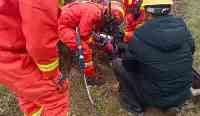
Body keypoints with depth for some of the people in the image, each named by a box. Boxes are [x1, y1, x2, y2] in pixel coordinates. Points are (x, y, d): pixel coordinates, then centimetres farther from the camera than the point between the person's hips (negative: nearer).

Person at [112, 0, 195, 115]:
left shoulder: (140, 36, -22)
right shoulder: (183, 28, -10)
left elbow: (129, 65, -6)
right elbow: (190, 52, 7)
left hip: (154, 97, -4)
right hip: (184, 94, 5)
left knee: (118, 63, 7)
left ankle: (134, 104, 13)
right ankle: (171, 104, 21)